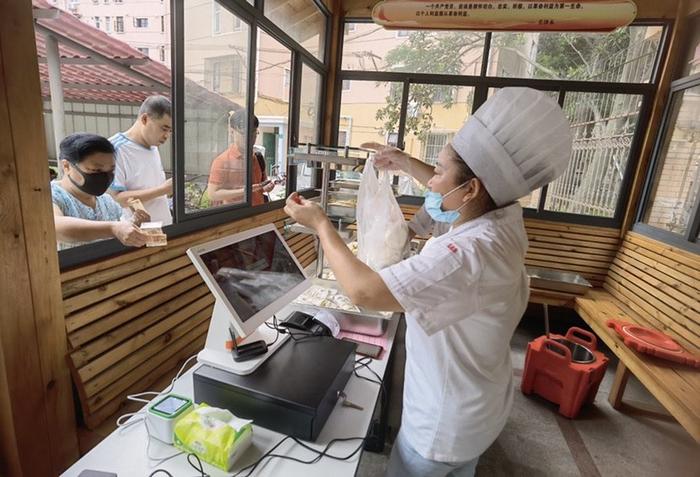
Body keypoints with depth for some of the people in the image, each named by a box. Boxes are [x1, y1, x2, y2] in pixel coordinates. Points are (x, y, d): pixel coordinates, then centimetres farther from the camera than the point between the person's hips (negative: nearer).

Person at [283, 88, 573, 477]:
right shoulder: (505, 216, -11)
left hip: (447, 421, -7)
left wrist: (320, 222, -25)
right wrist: (406, 163, 14)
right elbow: (453, 193, 11)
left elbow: (364, 291, -38)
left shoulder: (467, 253, -40)